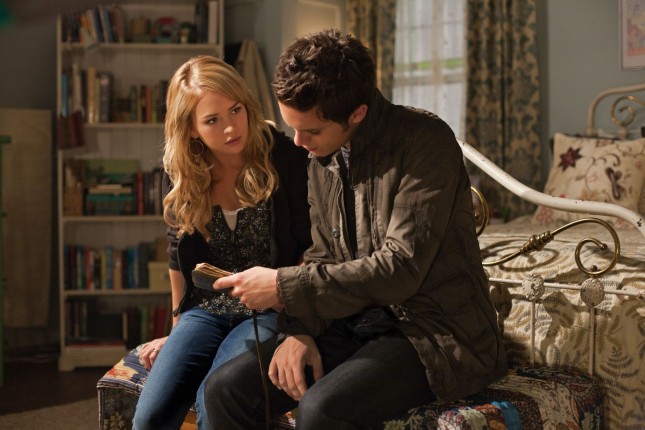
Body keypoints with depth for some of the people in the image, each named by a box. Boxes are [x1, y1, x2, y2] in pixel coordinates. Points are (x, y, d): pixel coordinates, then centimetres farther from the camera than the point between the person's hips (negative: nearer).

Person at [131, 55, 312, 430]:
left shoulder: (286, 158, -11)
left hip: (270, 312, -3)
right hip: (206, 309, 4)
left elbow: (311, 248, -8)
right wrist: (178, 331, 17)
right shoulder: (181, 174, 1)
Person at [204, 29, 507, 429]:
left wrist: (283, 285, -19)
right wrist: (301, 330, -7)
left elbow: (400, 268, -23)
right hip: (355, 324, 7)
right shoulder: (322, 159, 8)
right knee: (226, 389, -11)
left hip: (436, 332, -6)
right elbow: (323, 258, 13)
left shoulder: (425, 141, -16)